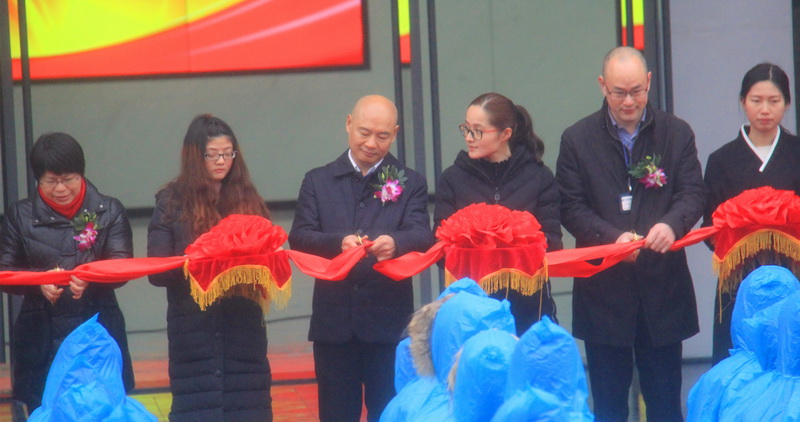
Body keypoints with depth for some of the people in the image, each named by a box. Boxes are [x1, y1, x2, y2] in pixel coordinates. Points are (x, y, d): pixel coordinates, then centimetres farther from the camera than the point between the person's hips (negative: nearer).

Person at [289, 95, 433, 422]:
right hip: (333, 321, 1)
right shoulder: (317, 181, 11)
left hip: (388, 322, -1)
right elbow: (298, 238, -2)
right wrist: (338, 243, -22)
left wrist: (396, 243, -29)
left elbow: (423, 237, -6)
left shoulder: (411, 184, 9)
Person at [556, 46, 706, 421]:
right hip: (604, 289, 0)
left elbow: (693, 193, -1)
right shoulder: (577, 140, 4)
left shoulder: (677, 134, 6)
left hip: (663, 289, 1)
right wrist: (614, 237, -20)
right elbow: (570, 207, -2)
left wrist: (672, 224, -25)